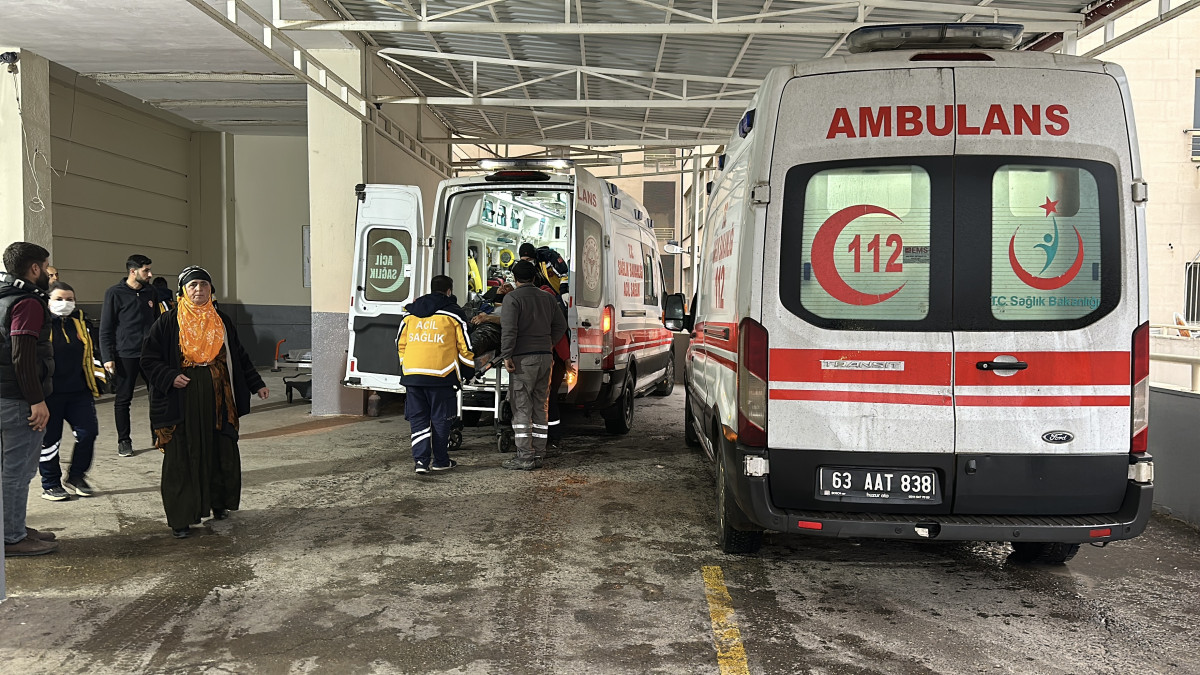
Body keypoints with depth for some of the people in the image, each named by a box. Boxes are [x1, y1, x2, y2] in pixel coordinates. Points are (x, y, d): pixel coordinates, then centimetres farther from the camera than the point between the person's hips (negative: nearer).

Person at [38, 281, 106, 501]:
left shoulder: (80, 320, 10)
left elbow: (89, 352, 22)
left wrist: (98, 375, 17)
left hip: (79, 392, 5)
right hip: (50, 393, -5)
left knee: (88, 431, 1)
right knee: (50, 439, 3)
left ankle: (76, 476, 20)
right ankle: (50, 485, 17)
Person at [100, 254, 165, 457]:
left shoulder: (151, 292, 9)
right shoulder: (115, 294, -4)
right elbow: (105, 328, -3)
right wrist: (107, 357, -10)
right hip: (126, 355, -4)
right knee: (123, 399, 4)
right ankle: (123, 441, 14)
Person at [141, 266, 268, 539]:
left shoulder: (222, 322, 10)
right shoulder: (168, 323, -1)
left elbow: (239, 358, 17)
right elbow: (149, 358, 0)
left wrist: (256, 385, 13)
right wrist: (170, 377, -15)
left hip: (217, 401, 4)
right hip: (182, 402, -3)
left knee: (221, 453, 7)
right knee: (182, 459, -1)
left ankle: (218, 503, 25)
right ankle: (180, 518, 6)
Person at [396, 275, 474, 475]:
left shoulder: (410, 312, 13)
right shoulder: (453, 314, 0)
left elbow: (400, 343, 17)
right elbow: (464, 346, 1)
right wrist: (468, 371, 12)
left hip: (412, 374, 3)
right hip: (440, 374, -3)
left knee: (418, 418, 9)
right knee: (441, 418, 8)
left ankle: (420, 459, 1)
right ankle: (440, 460, 16)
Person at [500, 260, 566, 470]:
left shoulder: (512, 298, -6)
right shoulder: (547, 298, 13)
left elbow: (509, 328, -16)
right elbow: (561, 325, 18)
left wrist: (507, 356, -13)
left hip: (523, 358, -6)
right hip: (545, 358, 6)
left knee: (521, 408, -3)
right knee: (540, 407, 11)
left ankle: (525, 457, -5)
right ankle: (538, 455, 15)